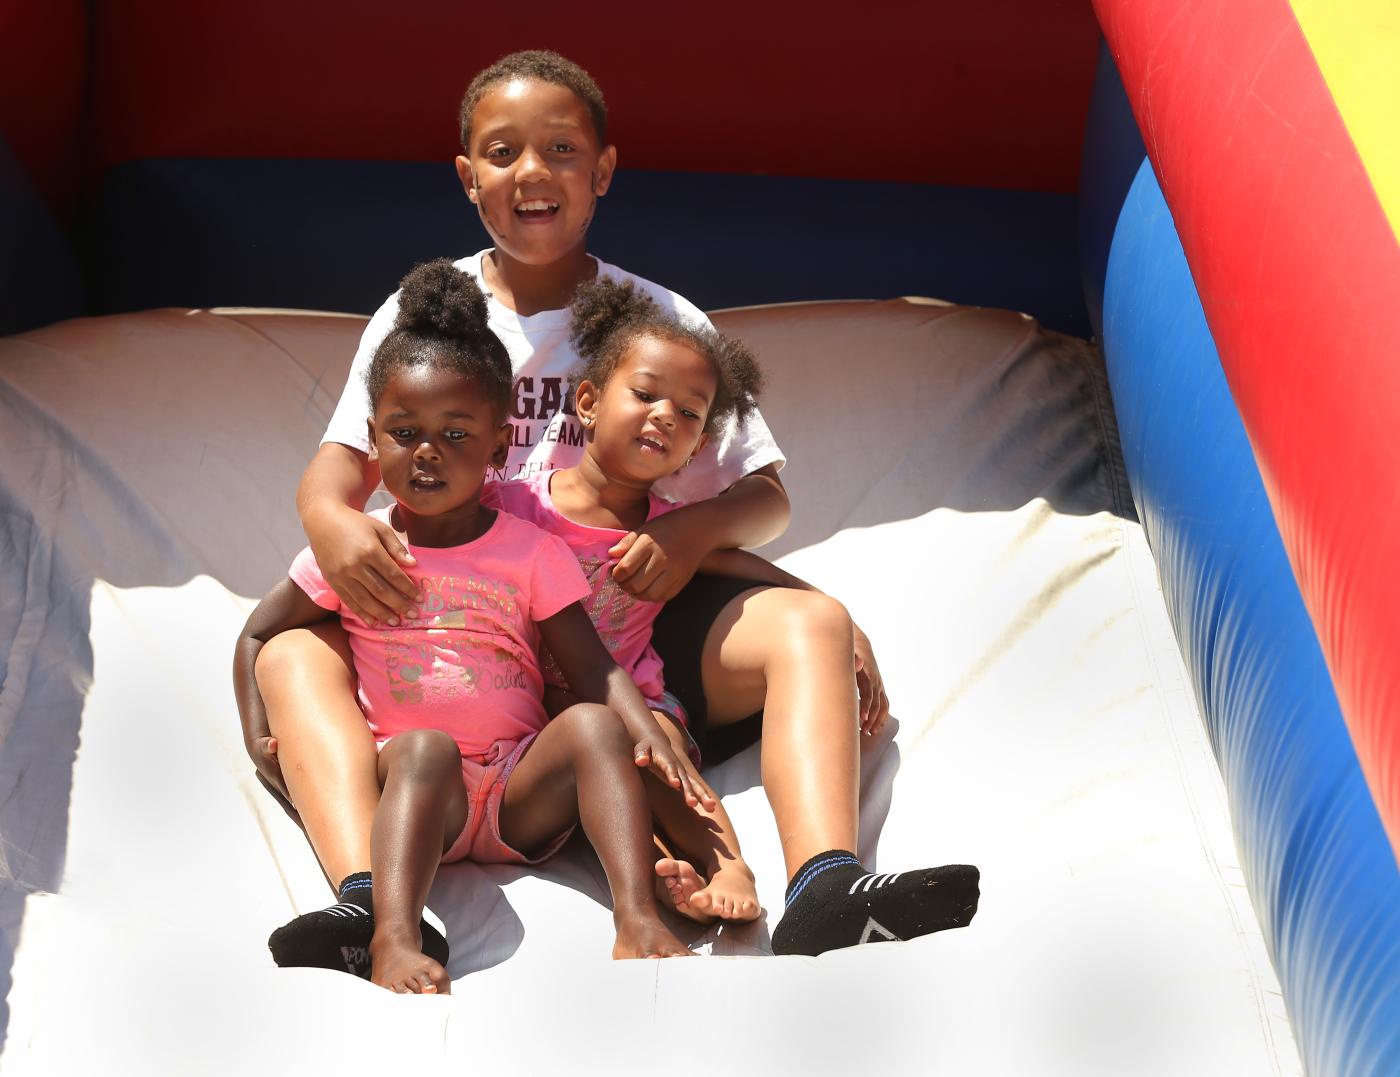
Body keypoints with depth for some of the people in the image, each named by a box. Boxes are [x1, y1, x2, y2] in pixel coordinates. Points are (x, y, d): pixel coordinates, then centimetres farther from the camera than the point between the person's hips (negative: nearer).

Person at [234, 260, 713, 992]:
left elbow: (593, 668, 5)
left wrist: (649, 734, -15)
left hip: (522, 797, 2)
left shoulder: (531, 552, 10)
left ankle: (637, 920, -36)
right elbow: (258, 636, 17)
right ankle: (394, 939, -52)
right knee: (424, 746, -35)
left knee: (594, 725, -26)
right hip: (405, 781, -2)